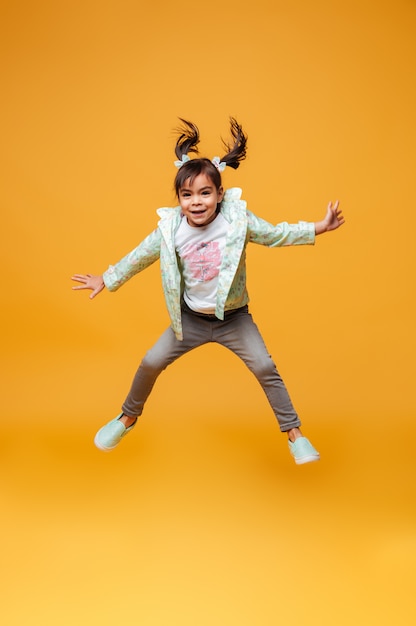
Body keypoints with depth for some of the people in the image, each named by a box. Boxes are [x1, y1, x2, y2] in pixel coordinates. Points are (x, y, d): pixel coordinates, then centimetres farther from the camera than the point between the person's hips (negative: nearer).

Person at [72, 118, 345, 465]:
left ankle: (294, 432, 10)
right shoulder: (170, 229, -14)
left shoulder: (237, 218, -18)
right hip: (191, 318, 2)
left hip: (234, 317, -1)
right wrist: (107, 280, 9)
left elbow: (276, 234, -10)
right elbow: (140, 256, 0)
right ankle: (128, 418, 32)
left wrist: (318, 228, -19)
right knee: (151, 362, 5)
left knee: (265, 367, -9)